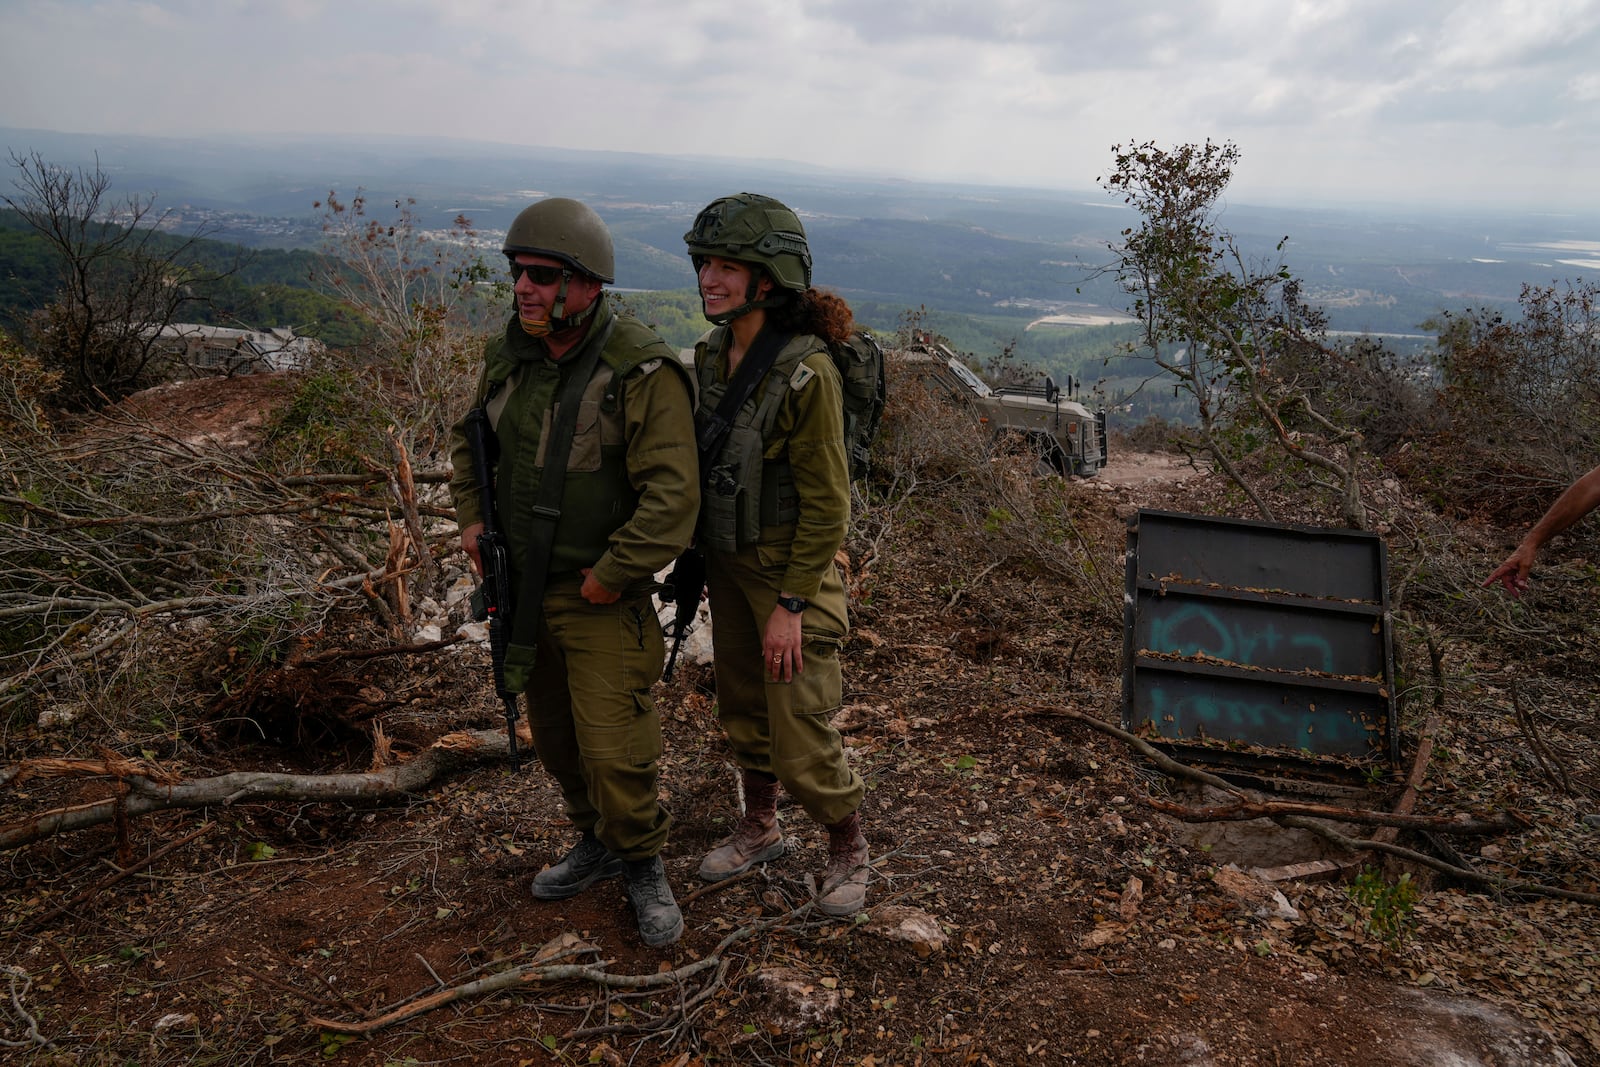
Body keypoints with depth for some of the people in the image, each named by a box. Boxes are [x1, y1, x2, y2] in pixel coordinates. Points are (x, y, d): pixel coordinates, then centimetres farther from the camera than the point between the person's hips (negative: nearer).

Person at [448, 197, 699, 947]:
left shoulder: (643, 371, -20)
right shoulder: (510, 354, 1)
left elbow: (672, 496, -24)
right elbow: (469, 438, 19)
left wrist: (609, 579, -20)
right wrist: (471, 516, 6)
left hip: (601, 599, -6)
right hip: (521, 585, 7)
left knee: (613, 750, -4)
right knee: (553, 735, 19)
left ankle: (642, 865, 23)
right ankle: (597, 842, 41)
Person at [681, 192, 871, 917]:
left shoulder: (806, 372, -22)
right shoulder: (711, 355, 1)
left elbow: (826, 503, -19)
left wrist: (791, 605, -18)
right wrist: (699, 565, 14)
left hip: (791, 568, -7)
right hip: (727, 562, 7)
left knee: (802, 738, 0)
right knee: (742, 707, 21)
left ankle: (848, 847, 27)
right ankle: (759, 830, 42)